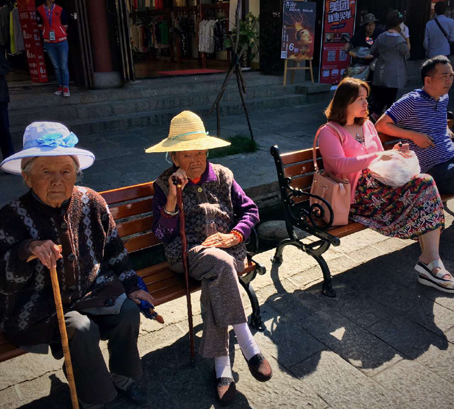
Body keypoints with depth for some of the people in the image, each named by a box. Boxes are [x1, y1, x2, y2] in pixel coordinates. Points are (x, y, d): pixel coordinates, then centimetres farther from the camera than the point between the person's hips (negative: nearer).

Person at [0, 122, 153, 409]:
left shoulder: (91, 203, -6)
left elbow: (113, 249, 6)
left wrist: (130, 286, 4)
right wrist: (27, 251, -39)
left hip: (88, 293, 4)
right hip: (39, 310, -4)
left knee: (128, 310, -16)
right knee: (82, 329, -27)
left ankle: (122, 376, 13)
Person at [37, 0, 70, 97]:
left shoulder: (60, 9, 1)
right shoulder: (40, 10, 2)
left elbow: (65, 26, 7)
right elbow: (40, 25, 9)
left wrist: (59, 34, 5)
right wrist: (48, 33, 6)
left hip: (61, 41, -1)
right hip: (48, 43, 1)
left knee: (64, 66, -3)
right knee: (56, 66, 7)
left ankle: (66, 87, 3)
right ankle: (60, 86, 15)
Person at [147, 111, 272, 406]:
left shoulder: (222, 176, 13)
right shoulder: (164, 184, 6)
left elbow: (250, 210, 12)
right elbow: (163, 235, -2)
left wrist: (234, 235, -8)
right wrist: (172, 198, -16)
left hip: (228, 248, 2)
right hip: (187, 251, -2)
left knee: (214, 285, -32)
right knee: (220, 263, -36)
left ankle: (221, 364, -22)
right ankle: (247, 342, -29)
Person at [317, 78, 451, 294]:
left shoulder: (367, 125, 21)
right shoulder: (329, 132, -3)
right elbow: (340, 166, -18)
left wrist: (393, 154, 0)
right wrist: (378, 157, -25)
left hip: (377, 184, 7)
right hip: (357, 195, -7)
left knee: (425, 182, -20)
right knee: (421, 189, -22)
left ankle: (431, 260, -25)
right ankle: (430, 260, -12)